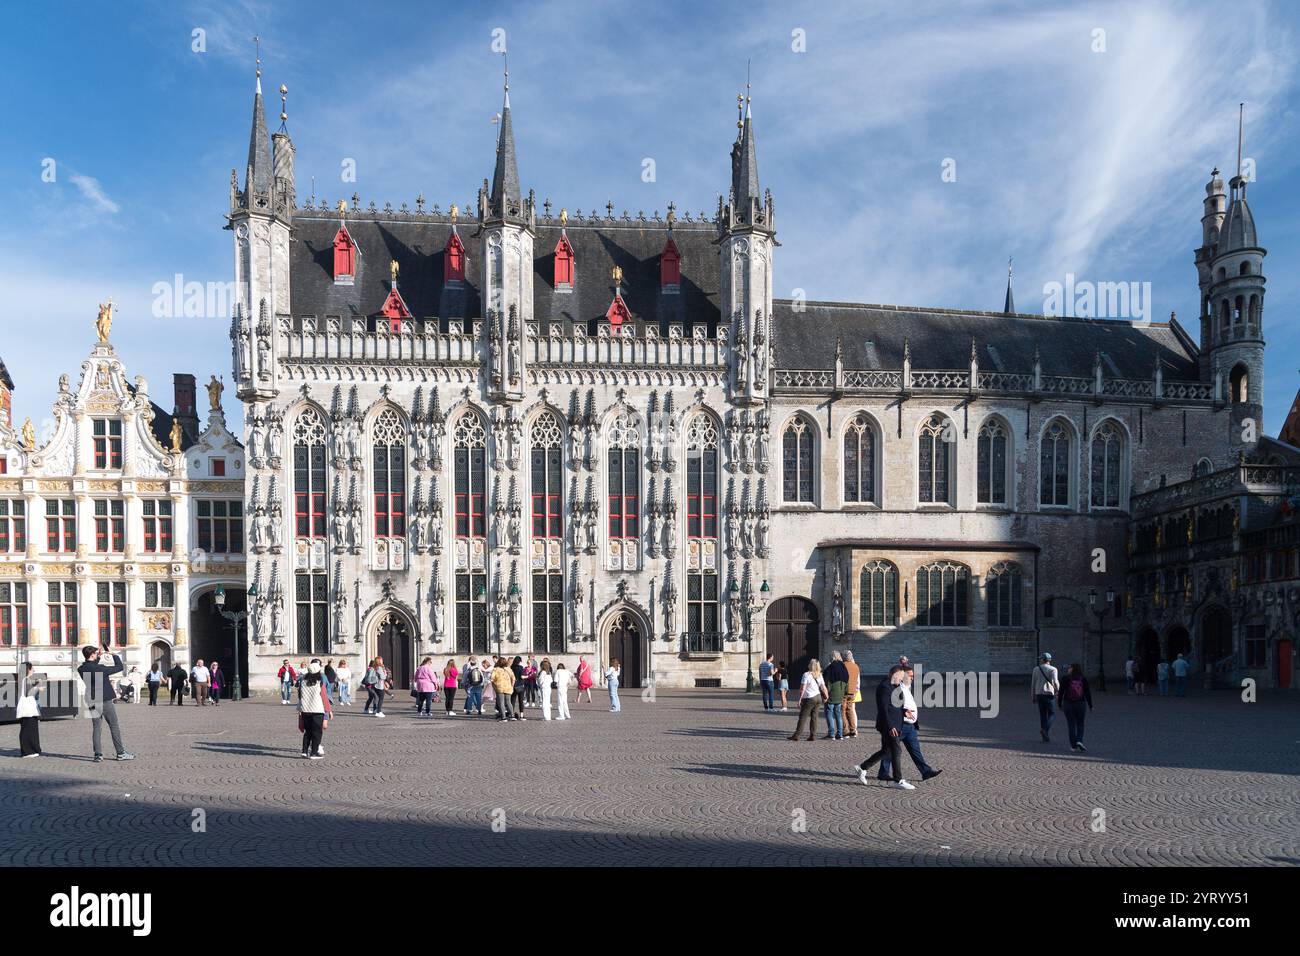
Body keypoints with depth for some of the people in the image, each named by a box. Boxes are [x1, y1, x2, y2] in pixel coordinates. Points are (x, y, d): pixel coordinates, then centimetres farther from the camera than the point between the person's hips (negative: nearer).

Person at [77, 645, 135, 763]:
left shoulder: (81, 669, -2)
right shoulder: (100, 669, -20)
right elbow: (119, 667, -11)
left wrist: (99, 656, 16)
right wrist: (114, 655, 2)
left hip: (92, 703, 5)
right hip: (105, 701, -5)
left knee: (96, 728, 9)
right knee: (114, 726, 4)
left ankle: (98, 755, 6)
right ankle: (121, 753, 7)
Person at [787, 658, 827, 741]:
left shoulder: (806, 674, -12)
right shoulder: (819, 675, 6)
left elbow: (802, 689, -13)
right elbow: (823, 688, 4)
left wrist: (799, 699, -9)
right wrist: (826, 697, 12)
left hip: (809, 698, -6)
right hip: (818, 697, 6)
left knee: (803, 717, -2)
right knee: (814, 717, 10)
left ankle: (796, 735, -1)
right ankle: (813, 735, 8)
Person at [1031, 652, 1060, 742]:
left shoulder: (1036, 669, 8)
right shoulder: (1053, 669, -4)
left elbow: (1033, 684, 9)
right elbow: (1055, 682, -17)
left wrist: (1033, 697, 16)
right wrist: (1057, 690, 4)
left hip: (1039, 694, 4)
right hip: (1049, 693, -4)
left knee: (1043, 715, 9)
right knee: (1052, 714, 6)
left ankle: (1045, 737, 9)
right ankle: (1045, 729, -19)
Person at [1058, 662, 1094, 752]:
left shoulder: (1066, 679, -4)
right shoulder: (1083, 679, 0)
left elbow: (1061, 692, -3)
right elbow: (1088, 693, 1)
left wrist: (1059, 704, 6)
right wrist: (1090, 706, 8)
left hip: (1068, 704, -1)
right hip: (1081, 704, 1)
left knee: (1071, 724, 5)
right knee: (1080, 724, 12)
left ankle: (1073, 745, 5)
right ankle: (1079, 741, -9)